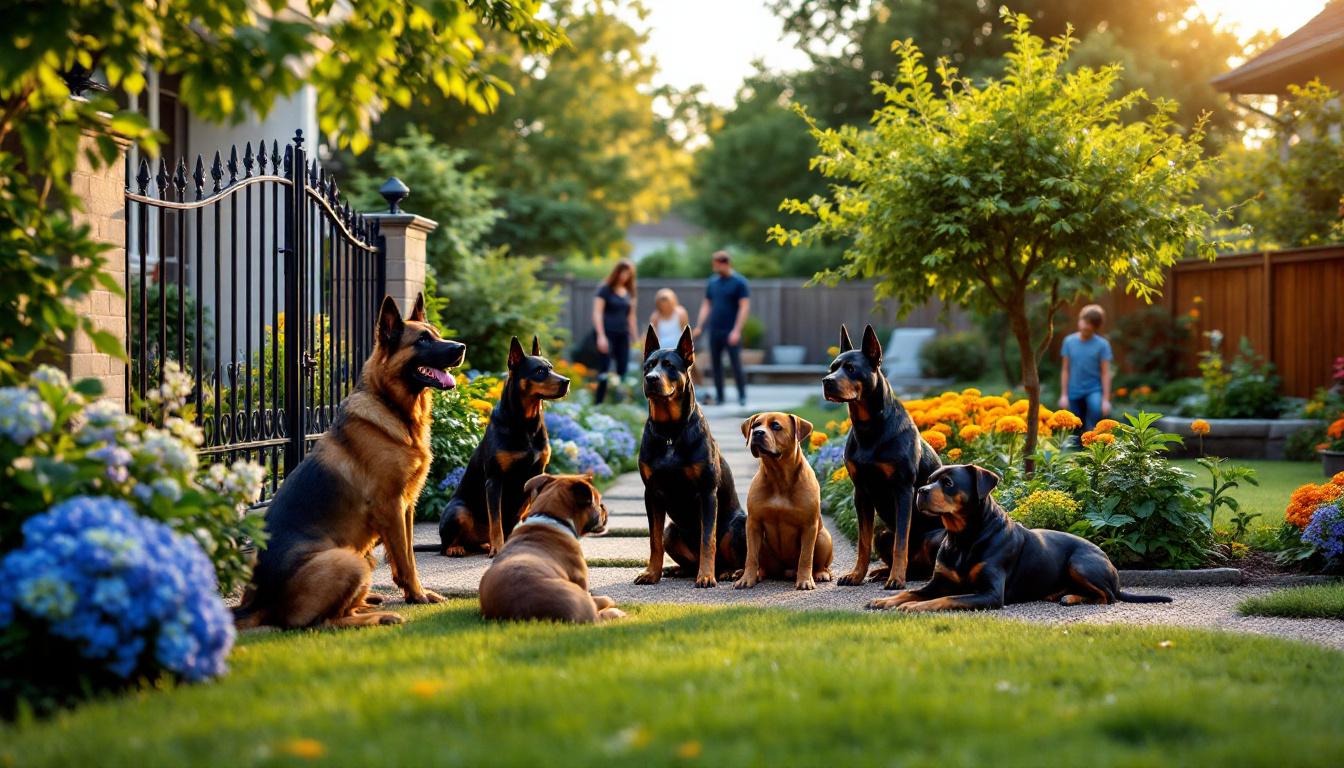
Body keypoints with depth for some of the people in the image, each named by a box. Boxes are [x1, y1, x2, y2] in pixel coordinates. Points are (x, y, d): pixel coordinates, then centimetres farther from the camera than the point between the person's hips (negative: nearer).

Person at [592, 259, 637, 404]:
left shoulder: (629, 292, 14)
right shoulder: (605, 290, -2)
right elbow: (597, 313, -8)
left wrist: (634, 337, 17)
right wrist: (601, 336, -16)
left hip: (623, 335, 6)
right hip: (607, 334, -6)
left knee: (623, 370, 1)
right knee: (604, 371, -10)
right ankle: (597, 404, -8)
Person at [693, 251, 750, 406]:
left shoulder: (739, 282, -5)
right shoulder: (713, 281, 11)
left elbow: (744, 307, -9)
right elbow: (706, 305, 16)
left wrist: (737, 330, -17)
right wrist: (699, 326, 7)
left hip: (731, 332, -5)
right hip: (714, 330, 5)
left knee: (736, 363, -4)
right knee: (716, 364, 5)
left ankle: (742, 396, 5)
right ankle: (719, 396, 12)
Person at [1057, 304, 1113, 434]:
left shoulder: (1102, 344, -6)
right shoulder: (1069, 341, 1)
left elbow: (1105, 373, -5)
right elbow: (1065, 369, 5)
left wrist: (1106, 399, -9)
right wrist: (1064, 395, 3)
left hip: (1094, 390, -3)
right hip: (1075, 392, 3)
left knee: (1096, 408, -34)